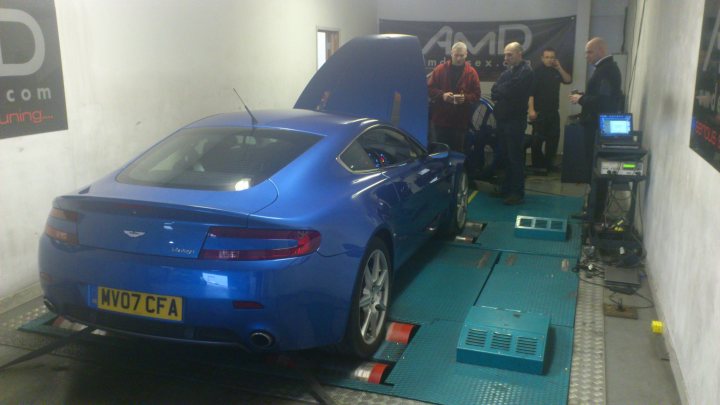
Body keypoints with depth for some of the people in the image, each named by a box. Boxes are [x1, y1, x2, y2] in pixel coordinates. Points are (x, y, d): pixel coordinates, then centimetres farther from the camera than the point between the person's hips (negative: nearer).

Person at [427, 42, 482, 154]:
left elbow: (476, 94, 3)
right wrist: (442, 95, -15)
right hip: (440, 119, 0)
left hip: (460, 121, 0)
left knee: (457, 152, 7)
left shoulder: (471, 72, 4)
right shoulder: (440, 69, 4)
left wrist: (465, 98, -17)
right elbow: (430, 88, 3)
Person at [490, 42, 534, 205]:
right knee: (507, 156, 13)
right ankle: (507, 188, 23)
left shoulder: (525, 71, -8)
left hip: (515, 121, -8)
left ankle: (518, 193, 1)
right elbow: (495, 91, 8)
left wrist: (498, 91, -3)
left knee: (515, 158, -4)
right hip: (503, 119, 8)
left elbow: (510, 91, -19)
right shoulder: (508, 71, 17)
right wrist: (502, 92, -11)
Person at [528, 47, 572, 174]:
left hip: (553, 111, 6)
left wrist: (559, 68, -6)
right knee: (537, 139, -5)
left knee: (553, 138, 9)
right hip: (539, 111, -6)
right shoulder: (536, 71, -6)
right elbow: (530, 92, -13)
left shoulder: (556, 71, 13)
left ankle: (548, 164, 19)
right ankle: (538, 164, 5)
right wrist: (531, 109, -21)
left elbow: (569, 80, 4)